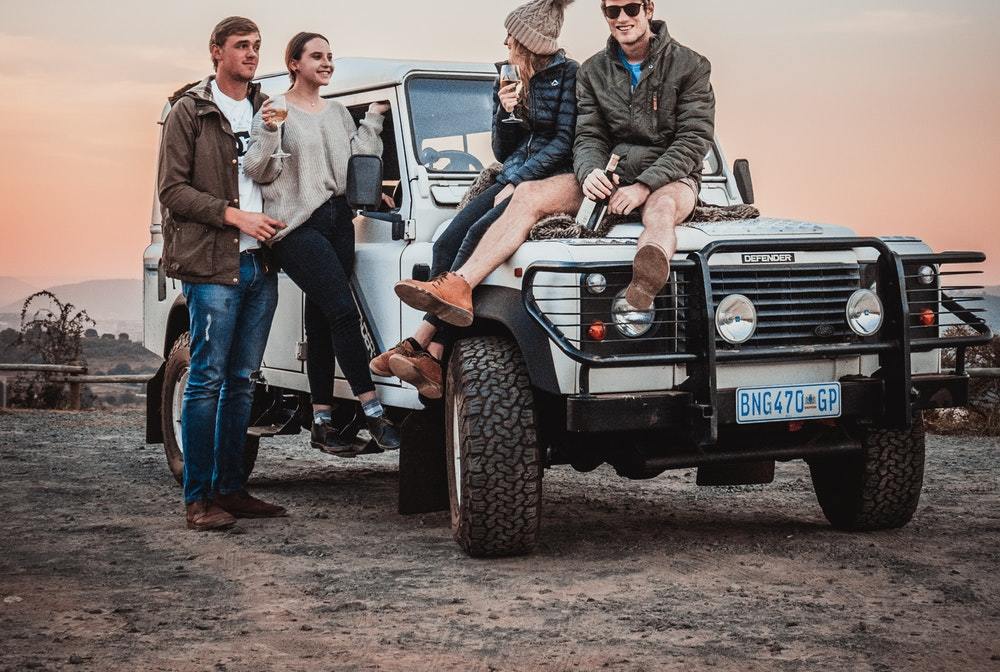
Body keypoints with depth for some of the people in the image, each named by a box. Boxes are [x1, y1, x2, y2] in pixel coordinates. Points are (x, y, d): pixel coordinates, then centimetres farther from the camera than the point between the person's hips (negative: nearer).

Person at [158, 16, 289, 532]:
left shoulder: (266, 111, 16)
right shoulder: (190, 111, -2)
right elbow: (172, 190, -8)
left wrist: (279, 226, 4)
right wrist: (234, 215, -15)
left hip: (261, 264, 6)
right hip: (212, 264, -6)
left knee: (241, 382, 9)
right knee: (207, 379, -5)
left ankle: (230, 488, 15)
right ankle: (198, 498, -1)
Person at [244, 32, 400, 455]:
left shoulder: (339, 113, 18)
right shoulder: (273, 111, 0)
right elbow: (259, 173, -6)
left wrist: (373, 119, 4)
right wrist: (268, 132, -20)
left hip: (339, 221, 6)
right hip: (297, 225, -6)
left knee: (323, 322, 8)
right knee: (343, 311, -19)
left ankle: (322, 421, 11)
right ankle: (373, 412, -18)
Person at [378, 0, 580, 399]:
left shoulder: (568, 75, -5)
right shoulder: (507, 80, 17)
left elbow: (566, 142, -11)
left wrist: (516, 183, -16)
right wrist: (506, 113, -2)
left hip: (557, 182, -7)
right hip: (513, 181, 7)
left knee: (479, 233, -30)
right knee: (446, 244, -17)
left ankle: (424, 342, -31)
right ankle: (433, 361, -24)